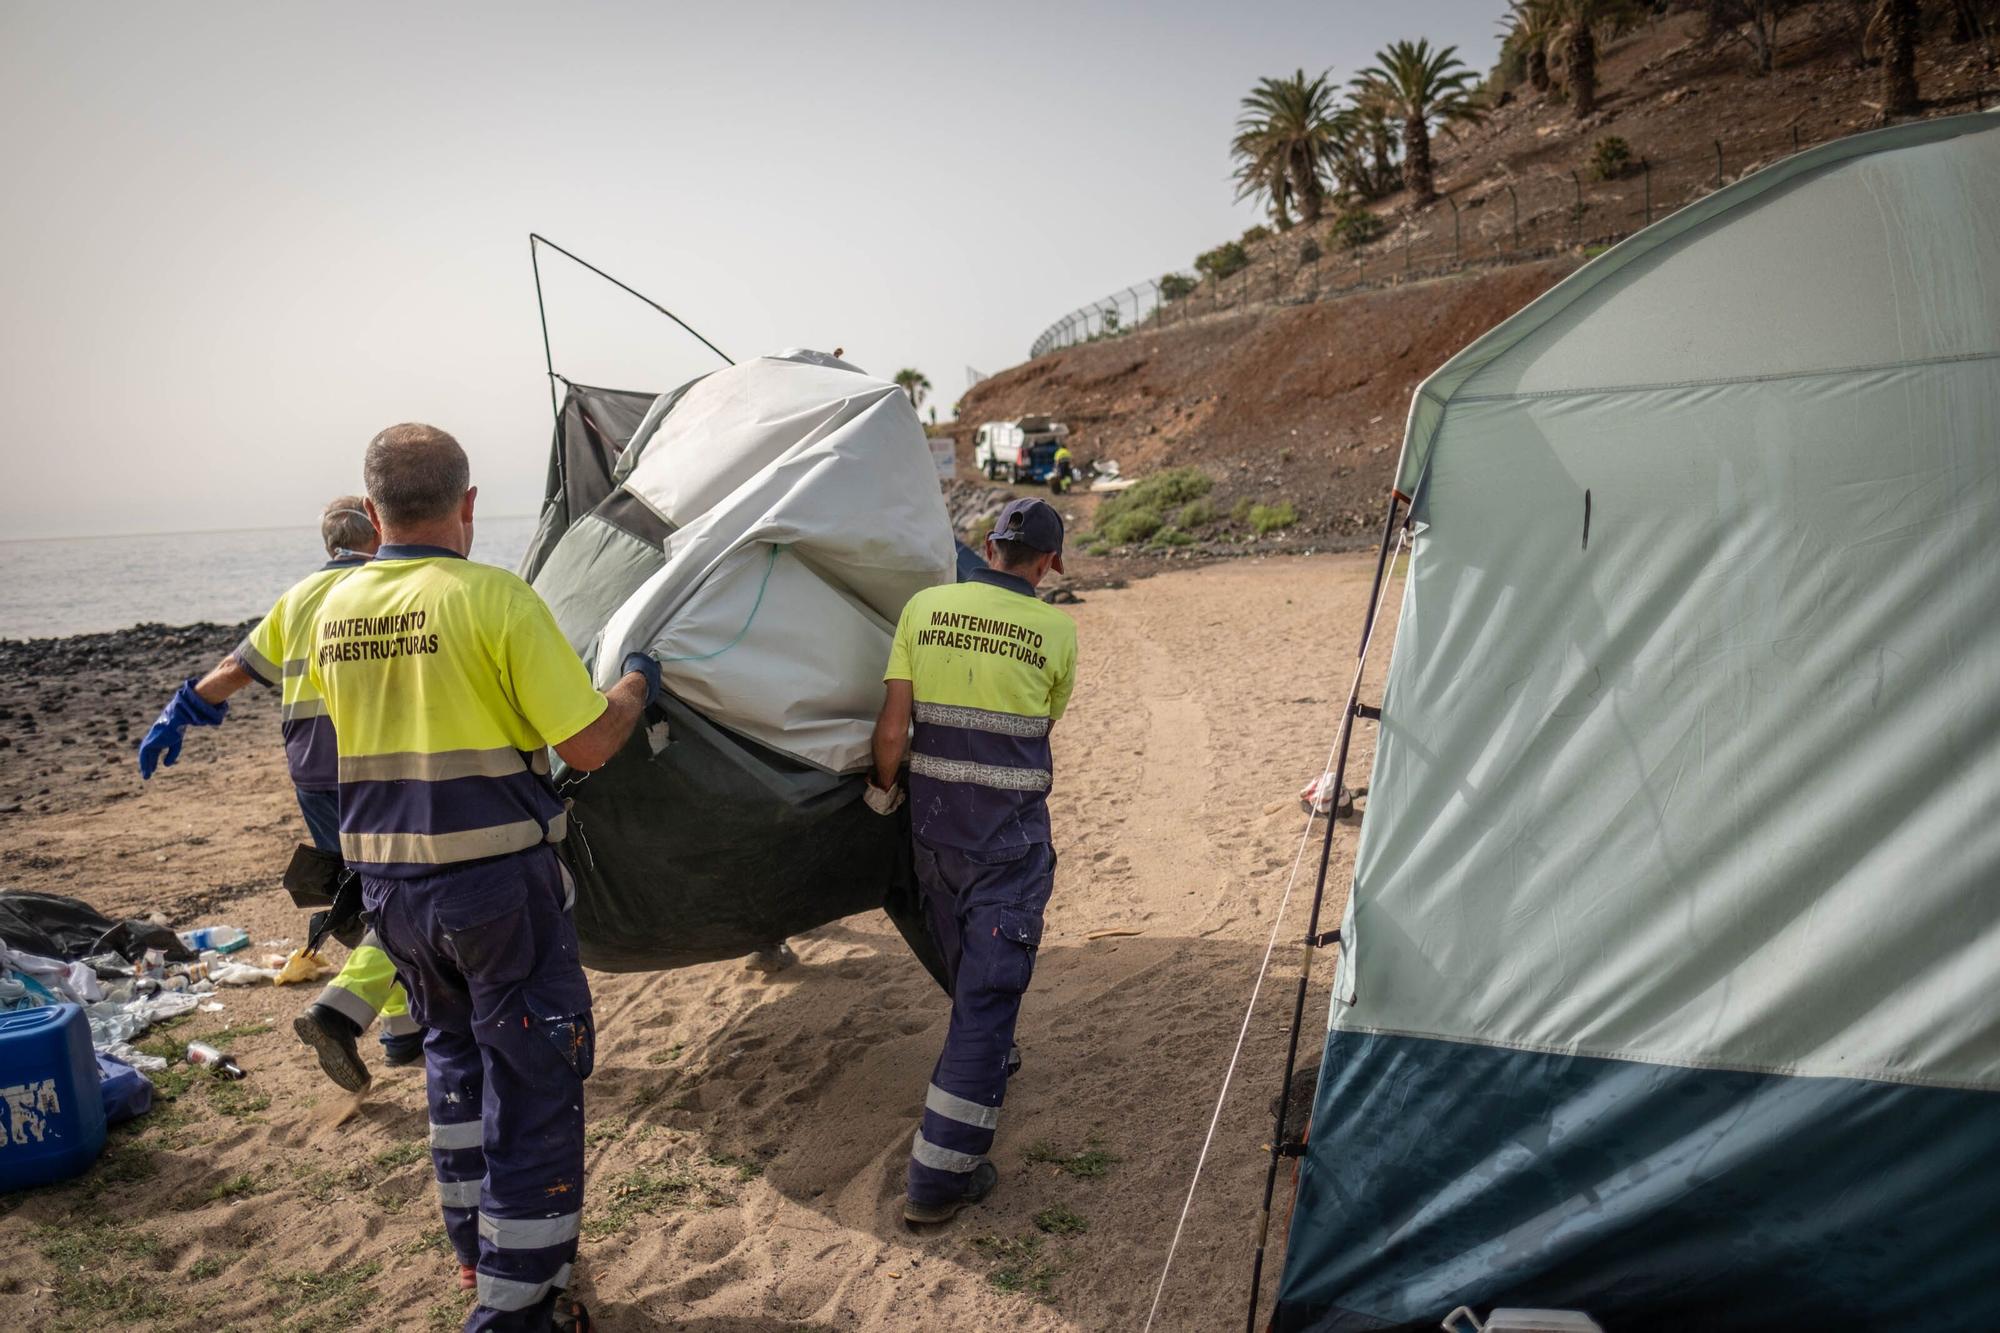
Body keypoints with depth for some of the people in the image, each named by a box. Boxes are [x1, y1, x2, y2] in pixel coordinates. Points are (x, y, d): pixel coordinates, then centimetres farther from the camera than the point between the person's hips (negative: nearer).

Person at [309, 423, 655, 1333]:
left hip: (387, 881, 7)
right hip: (497, 883, -7)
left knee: (456, 1053, 25)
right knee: (533, 1081, 6)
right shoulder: (495, 598, -17)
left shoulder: (335, 610, 4)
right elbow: (589, 746, -16)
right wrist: (636, 684, 2)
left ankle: (476, 1250, 37)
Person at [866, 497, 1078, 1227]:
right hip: (1011, 836, -3)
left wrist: (883, 791, 13)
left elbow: (891, 730, -5)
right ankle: (939, 1176, 2)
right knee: (989, 992, 1)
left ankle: (985, 1063, 50)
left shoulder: (923, 608, -3)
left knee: (966, 973, 25)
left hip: (934, 824, 4)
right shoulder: (1056, 631, -6)